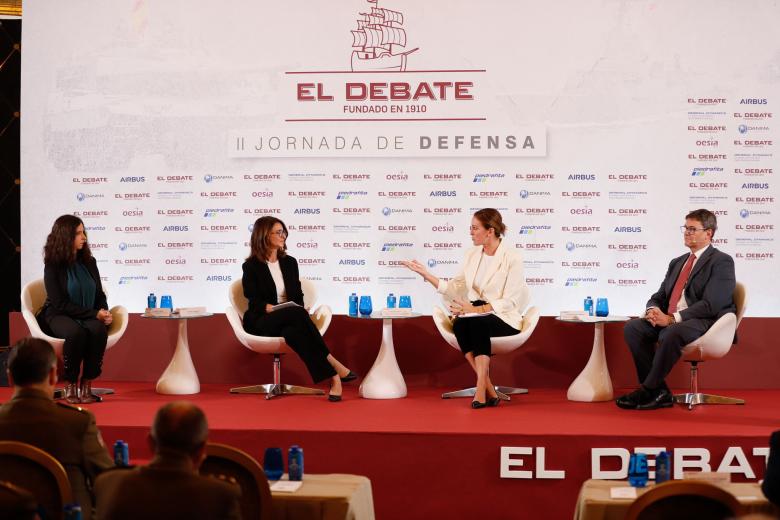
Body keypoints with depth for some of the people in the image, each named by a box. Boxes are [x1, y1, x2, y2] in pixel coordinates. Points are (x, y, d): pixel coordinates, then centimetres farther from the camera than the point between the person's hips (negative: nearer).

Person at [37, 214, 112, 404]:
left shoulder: (88, 262, 9)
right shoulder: (53, 266, -6)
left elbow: (99, 294, 16)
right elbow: (60, 304, -11)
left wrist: (104, 313, -7)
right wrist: (94, 314, -17)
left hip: (89, 316, 4)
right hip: (59, 316, -4)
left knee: (98, 329, -32)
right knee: (76, 332, -38)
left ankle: (87, 385, -25)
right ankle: (70, 386, -23)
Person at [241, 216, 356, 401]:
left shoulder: (289, 262, 14)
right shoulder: (251, 266, -1)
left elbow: (298, 296, 13)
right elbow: (255, 302, -8)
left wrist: (300, 312, -10)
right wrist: (274, 309, -25)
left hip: (290, 320, 4)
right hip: (262, 322, -4)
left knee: (293, 331, -37)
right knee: (297, 314, -36)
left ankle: (333, 378, -48)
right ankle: (334, 366, -40)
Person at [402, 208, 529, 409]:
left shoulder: (512, 258, -9)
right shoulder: (472, 255, 9)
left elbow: (510, 302, -13)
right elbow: (454, 289, 8)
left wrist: (477, 309, -22)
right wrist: (425, 274, 0)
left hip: (503, 317, -5)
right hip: (474, 313, 5)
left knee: (477, 323, -37)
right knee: (459, 324, -31)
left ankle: (481, 389, -36)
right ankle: (488, 389, -30)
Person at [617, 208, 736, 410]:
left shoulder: (721, 262, -3)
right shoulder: (677, 262, 24)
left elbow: (710, 305, -15)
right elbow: (660, 296, 21)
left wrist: (672, 319, -21)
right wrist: (653, 310, -6)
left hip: (706, 324, -8)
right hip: (669, 321, 8)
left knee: (671, 334, -37)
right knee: (632, 328, -14)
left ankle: (647, 391, -22)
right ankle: (659, 393, -17)